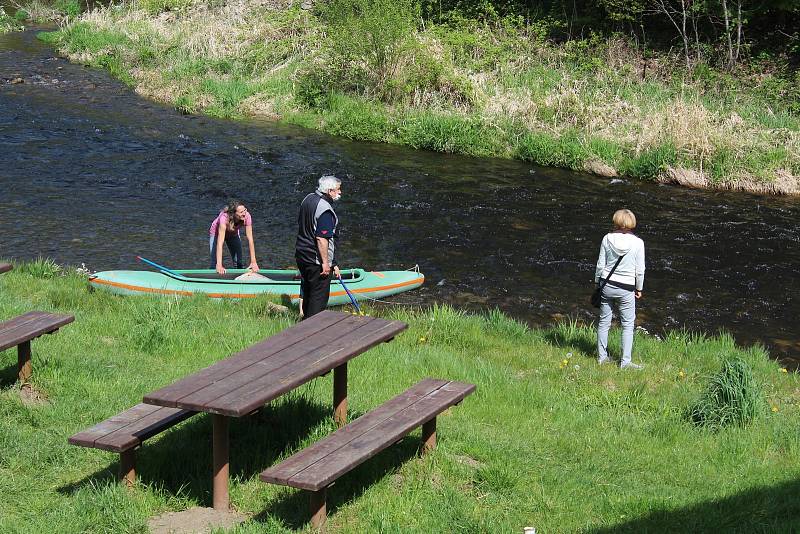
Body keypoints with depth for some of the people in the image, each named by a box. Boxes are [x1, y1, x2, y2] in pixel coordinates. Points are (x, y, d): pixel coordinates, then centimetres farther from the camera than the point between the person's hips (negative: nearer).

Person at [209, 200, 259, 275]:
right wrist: (219, 265, -51)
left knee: (239, 263, 1)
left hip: (233, 234, 3)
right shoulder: (224, 218, -43)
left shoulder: (246, 216, -33)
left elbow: (250, 239, -29)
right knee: (215, 264, -11)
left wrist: (253, 262, -33)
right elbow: (220, 242, -46)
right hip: (217, 233, -3)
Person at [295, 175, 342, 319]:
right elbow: (322, 238, -27)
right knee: (319, 296, 0)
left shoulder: (308, 198, 6)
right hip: (317, 260, -9)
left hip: (301, 255, 9)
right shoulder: (325, 209, -23)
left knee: (307, 293, 21)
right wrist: (325, 262, -21)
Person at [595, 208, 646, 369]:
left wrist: (597, 282, 13)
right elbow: (640, 270, -5)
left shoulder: (608, 239, -6)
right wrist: (639, 288, 9)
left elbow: (600, 265, -1)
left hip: (607, 284, 2)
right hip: (626, 289, -2)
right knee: (628, 325, 7)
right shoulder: (638, 243, -9)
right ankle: (625, 361, 5)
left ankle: (602, 357, 22)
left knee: (604, 321, 14)